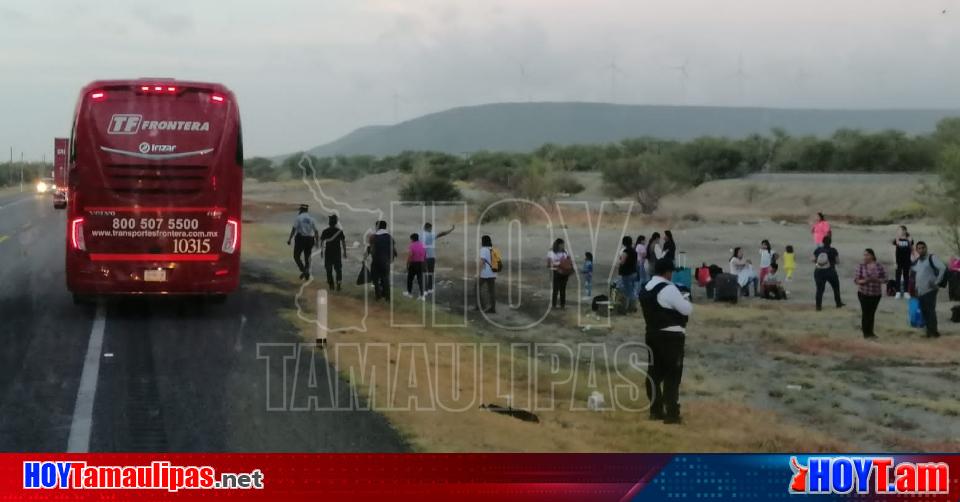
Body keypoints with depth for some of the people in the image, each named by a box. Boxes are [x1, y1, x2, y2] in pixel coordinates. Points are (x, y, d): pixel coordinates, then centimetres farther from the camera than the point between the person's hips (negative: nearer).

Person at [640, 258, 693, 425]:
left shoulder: (646, 289, 10)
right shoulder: (668, 289, -17)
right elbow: (687, 310, -14)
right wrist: (684, 300, 5)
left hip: (653, 334, 8)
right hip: (671, 336, -8)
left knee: (655, 372, 13)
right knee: (672, 375, -3)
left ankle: (656, 411, 19)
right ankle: (671, 414, -3)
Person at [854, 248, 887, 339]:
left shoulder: (879, 267, -3)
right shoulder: (861, 266, -6)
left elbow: (885, 280, -2)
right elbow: (856, 279, -7)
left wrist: (876, 279, -19)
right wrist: (864, 281, -25)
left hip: (876, 294, 2)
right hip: (864, 293, -2)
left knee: (872, 313, 10)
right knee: (865, 312, -1)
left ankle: (870, 331, 22)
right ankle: (866, 332, 10)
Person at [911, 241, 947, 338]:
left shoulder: (931, 258, -7)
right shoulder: (917, 261, 14)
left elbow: (943, 268, -18)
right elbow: (911, 268, 34)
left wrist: (937, 281, -17)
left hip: (930, 290, -7)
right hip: (920, 291, 7)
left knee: (930, 310, -10)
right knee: (924, 311, 9)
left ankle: (934, 331, -5)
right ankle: (929, 329, 18)